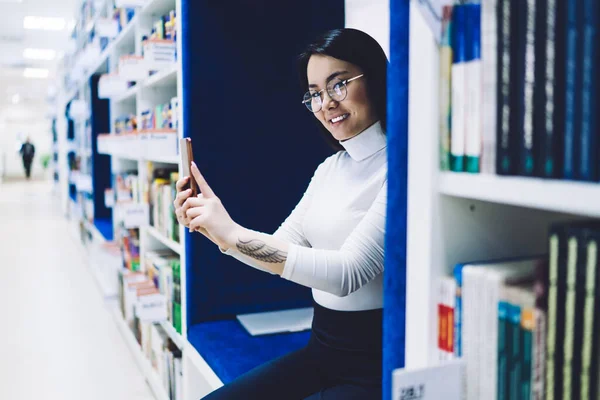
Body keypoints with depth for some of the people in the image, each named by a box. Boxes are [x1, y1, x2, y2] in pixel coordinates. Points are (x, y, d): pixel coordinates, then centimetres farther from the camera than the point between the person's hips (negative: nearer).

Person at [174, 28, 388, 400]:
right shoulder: (330, 168, 9)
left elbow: (349, 271, -25)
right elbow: (279, 249, 8)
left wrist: (233, 234, -27)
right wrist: (216, 229, -9)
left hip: (375, 368, -7)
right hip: (320, 352, 7)